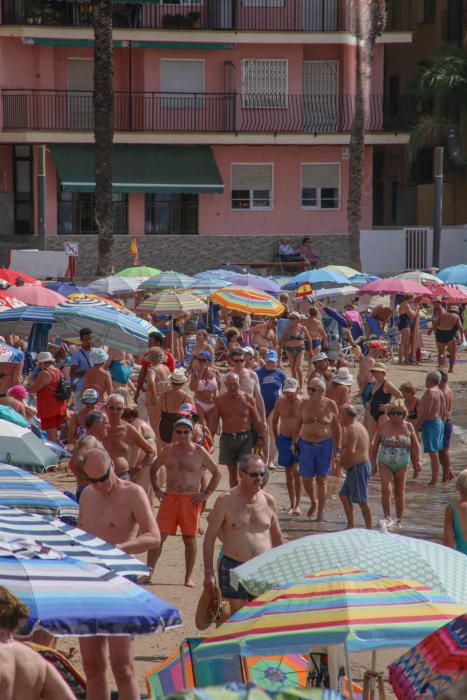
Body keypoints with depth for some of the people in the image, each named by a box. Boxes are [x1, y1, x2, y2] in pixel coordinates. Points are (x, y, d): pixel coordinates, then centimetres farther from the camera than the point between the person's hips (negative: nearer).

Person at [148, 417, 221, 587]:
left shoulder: (199, 452, -1)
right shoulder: (169, 450, 6)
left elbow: (217, 473, 5)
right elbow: (154, 468, 20)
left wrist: (206, 494, -3)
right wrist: (157, 490, 8)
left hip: (191, 500, -2)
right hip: (170, 498, 2)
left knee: (189, 539, 4)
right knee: (158, 536, -5)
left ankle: (189, 577, 12)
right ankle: (148, 572, -1)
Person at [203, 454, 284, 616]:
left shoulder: (268, 501, 6)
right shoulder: (226, 501, -6)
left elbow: (277, 536, 18)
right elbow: (210, 537, -4)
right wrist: (208, 573, -8)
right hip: (233, 568, -3)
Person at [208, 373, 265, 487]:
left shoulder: (248, 399, 0)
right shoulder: (219, 400, 1)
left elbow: (256, 420, 4)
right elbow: (213, 422, 1)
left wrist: (260, 437, -2)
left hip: (245, 438, -2)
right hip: (227, 438, 2)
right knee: (232, 471, 9)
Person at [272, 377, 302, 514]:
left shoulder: (302, 403, -10)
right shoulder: (280, 402, 1)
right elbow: (275, 421, 13)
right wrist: (277, 440, 12)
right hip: (284, 439, 4)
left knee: (296, 471, -14)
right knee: (288, 473, 10)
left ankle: (297, 505, -8)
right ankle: (292, 504, 18)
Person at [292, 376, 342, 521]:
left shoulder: (330, 405, -7)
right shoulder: (305, 403, -3)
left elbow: (337, 427, 1)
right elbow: (299, 423, 11)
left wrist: (337, 448, 0)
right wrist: (294, 442, 10)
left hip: (324, 445, -2)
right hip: (306, 444, 2)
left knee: (321, 480, 2)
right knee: (306, 479, 5)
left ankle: (321, 511, 14)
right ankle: (313, 502, 32)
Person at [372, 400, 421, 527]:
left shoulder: (408, 427, 0)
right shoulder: (383, 426, -2)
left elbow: (415, 445, 4)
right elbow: (375, 445, 6)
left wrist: (417, 460, -8)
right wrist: (373, 463, 6)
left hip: (402, 464, 1)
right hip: (385, 464, -1)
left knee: (399, 493, 7)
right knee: (386, 489, -17)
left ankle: (399, 520, 18)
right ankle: (387, 517, -13)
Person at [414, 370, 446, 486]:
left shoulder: (430, 392, -16)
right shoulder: (440, 393, 14)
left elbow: (426, 411, -21)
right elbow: (443, 411, 17)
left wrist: (417, 425, -16)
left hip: (430, 423, -10)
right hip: (439, 423, 10)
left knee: (433, 453, -9)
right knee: (435, 453, 13)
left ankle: (434, 481, -10)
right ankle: (435, 479, 17)